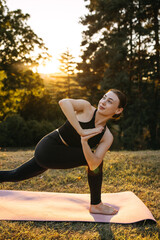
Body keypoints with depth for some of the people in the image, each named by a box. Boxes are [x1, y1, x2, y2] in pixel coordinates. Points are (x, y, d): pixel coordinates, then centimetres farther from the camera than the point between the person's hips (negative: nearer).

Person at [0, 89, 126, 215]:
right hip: (48, 150, -6)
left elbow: (93, 165, -18)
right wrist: (81, 131, -37)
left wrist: (84, 141, -34)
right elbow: (63, 102, -36)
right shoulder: (87, 108, -16)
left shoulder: (107, 137, -6)